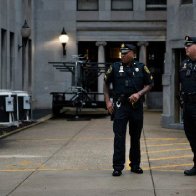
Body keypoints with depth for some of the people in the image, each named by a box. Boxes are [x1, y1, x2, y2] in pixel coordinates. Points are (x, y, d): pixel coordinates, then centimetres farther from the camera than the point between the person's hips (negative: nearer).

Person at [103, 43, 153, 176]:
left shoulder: (141, 68, 3)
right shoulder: (115, 67, 2)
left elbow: (149, 84, 7)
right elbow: (106, 84, 11)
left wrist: (139, 94, -9)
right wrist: (108, 101, 2)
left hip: (137, 106, 1)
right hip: (120, 106, -1)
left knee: (136, 137, 10)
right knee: (119, 137, -7)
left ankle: (135, 165, 22)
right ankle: (118, 167, -3)